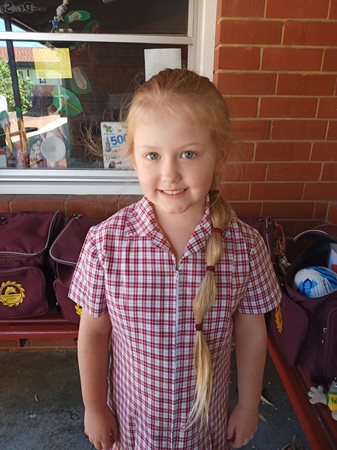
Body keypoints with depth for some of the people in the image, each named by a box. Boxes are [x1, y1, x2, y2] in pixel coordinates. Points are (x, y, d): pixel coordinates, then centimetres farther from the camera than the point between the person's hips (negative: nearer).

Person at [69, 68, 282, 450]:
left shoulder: (245, 246, -21)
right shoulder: (105, 242, -24)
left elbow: (251, 331, -8)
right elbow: (93, 332, -11)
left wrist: (249, 405, 3)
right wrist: (94, 408, 0)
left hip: (208, 417, 1)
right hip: (132, 416, 0)